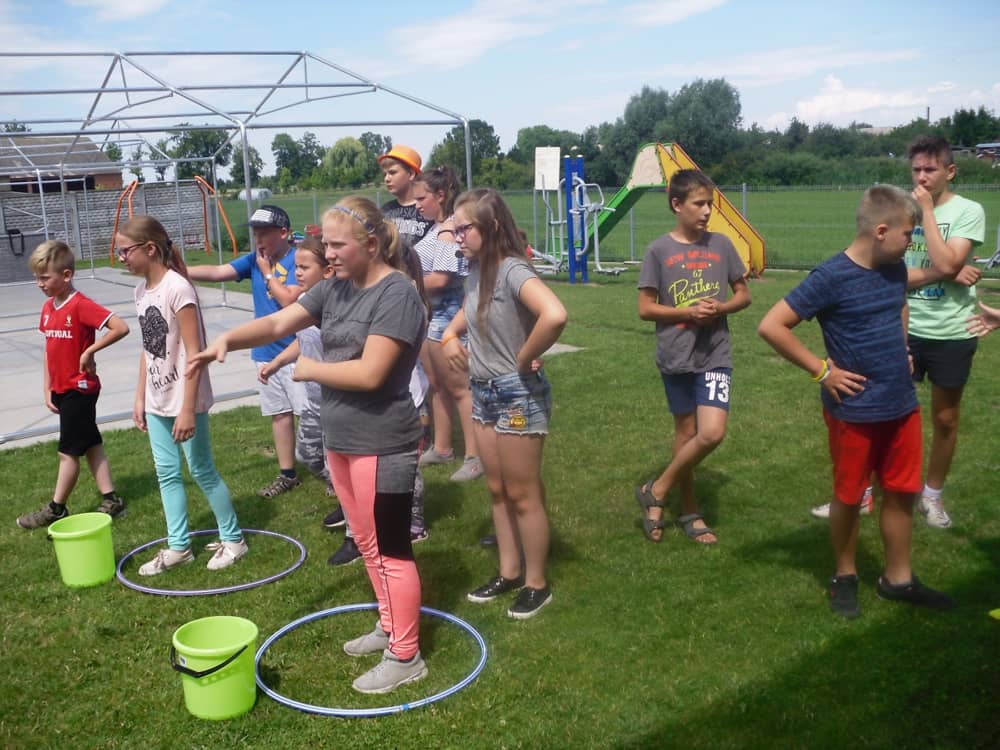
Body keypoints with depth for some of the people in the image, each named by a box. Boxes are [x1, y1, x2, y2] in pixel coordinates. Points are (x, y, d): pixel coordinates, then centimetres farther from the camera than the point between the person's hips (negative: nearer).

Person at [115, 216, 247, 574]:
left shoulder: (177, 288, -19)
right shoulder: (142, 290, 6)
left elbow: (193, 352, -20)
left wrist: (187, 409, -20)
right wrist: (140, 397, 14)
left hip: (184, 400, -8)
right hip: (157, 401, 8)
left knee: (202, 470, 4)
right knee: (166, 473, 13)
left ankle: (233, 539, 20)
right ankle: (178, 546, 25)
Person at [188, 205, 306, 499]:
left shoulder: (298, 259, -13)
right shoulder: (255, 260, 7)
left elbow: (290, 300, -22)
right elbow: (218, 272, -1)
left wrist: (267, 272, -13)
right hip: (266, 352, 7)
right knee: (279, 413, 13)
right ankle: (287, 474, 24)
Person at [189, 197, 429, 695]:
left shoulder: (396, 294, -18)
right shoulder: (336, 288, 7)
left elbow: (369, 373, -25)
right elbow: (279, 323, 4)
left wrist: (309, 369, -11)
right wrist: (227, 340, -13)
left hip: (382, 446, -9)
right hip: (342, 441, 9)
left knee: (389, 550, 2)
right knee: (368, 543, 20)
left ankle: (405, 657, 15)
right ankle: (390, 627, 37)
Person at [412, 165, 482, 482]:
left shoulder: (448, 231, -16)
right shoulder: (436, 228, 13)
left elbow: (440, 279, -22)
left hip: (445, 316, -10)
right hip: (428, 315, 10)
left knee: (458, 388, -4)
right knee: (437, 385, 17)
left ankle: (475, 457, 4)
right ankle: (441, 448, 30)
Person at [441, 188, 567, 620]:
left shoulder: (513, 271, -23)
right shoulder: (476, 269, 4)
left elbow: (555, 315, -41)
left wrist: (525, 359, -25)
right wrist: (450, 335, 6)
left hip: (518, 394, -9)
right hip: (484, 392, 9)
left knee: (523, 494, 5)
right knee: (497, 490, 18)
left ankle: (536, 584, 21)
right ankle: (508, 573, 33)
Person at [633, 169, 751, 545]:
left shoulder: (722, 245, 2)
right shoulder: (659, 250, -5)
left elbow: (743, 295, 10)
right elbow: (645, 308, -3)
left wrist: (719, 309, -11)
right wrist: (688, 312, -17)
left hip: (715, 355, 1)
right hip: (676, 356, -1)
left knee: (712, 433, -12)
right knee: (686, 433, 10)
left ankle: (656, 492, 9)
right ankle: (690, 511, 27)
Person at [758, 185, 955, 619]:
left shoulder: (895, 269, 3)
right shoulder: (831, 278, -18)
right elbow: (771, 327, -21)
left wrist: (901, 353, 11)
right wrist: (822, 370, -17)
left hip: (902, 406, 6)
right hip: (854, 411, -6)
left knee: (902, 493, 14)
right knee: (849, 497, 9)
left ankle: (898, 579, 30)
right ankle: (844, 577, 29)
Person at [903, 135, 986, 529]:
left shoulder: (968, 211, -7)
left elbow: (946, 263, -21)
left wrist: (927, 210, -16)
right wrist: (945, 274, -16)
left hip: (951, 334, -1)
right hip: (904, 330, 1)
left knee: (945, 419, 11)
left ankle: (932, 494, 28)